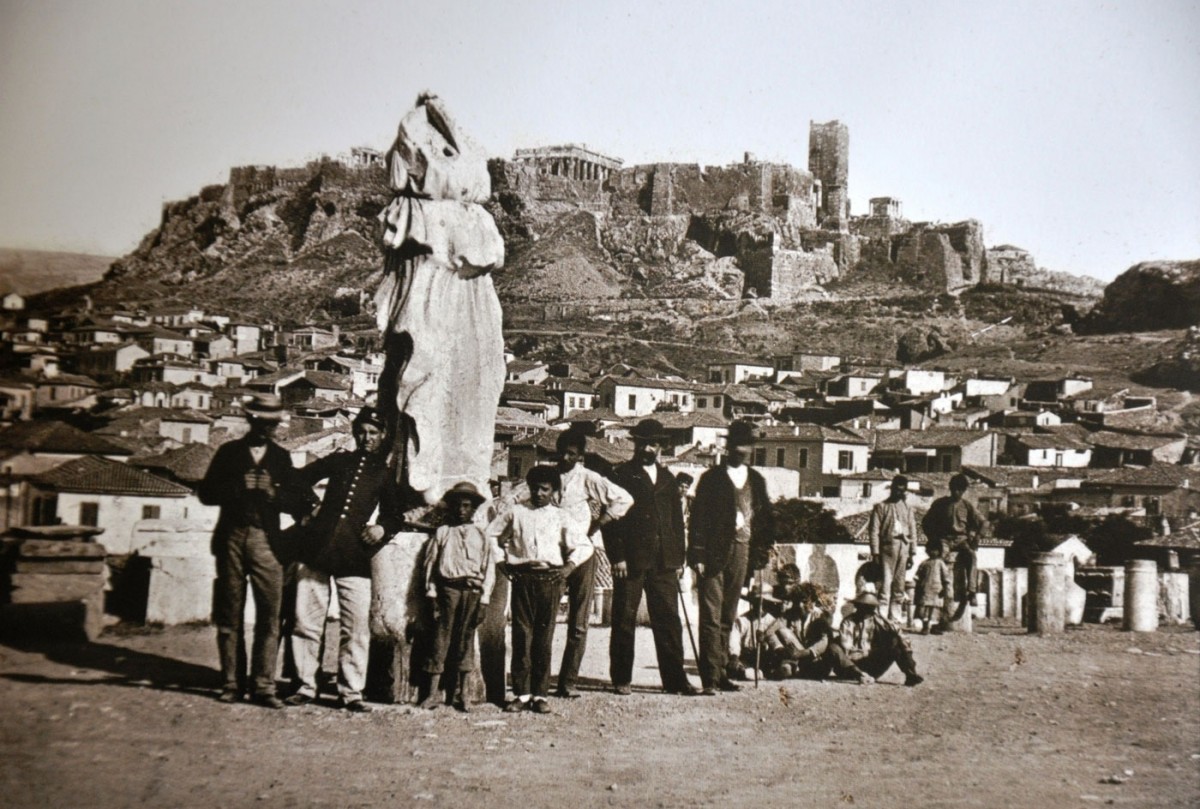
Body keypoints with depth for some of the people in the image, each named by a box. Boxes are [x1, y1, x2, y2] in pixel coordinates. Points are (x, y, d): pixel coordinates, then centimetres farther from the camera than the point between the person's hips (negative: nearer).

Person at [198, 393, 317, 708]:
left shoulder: (282, 457, 13)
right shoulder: (229, 452, 12)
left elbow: (300, 503, 7)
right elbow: (206, 493, 4)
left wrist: (273, 493, -11)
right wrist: (239, 486, -11)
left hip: (266, 541, 0)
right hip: (232, 538, 0)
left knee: (269, 616, -7)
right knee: (229, 615, 3)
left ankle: (263, 686, -4)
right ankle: (232, 683, 12)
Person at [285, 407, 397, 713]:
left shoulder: (385, 472, 13)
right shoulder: (337, 461, 15)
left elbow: (395, 513, 19)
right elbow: (299, 481, 24)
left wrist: (383, 527, 0)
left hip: (354, 558, -1)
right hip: (317, 550, 1)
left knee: (355, 629, -3)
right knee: (306, 623, 2)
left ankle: (351, 692, 6)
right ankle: (305, 686, 13)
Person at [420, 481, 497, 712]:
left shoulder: (481, 536, 11)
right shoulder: (442, 532, 9)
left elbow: (489, 569, 8)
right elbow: (430, 563, 8)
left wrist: (484, 599, 1)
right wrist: (432, 594, 1)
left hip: (473, 591, 1)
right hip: (448, 588, -1)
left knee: (466, 639, 3)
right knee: (441, 637, -3)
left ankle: (460, 692, 11)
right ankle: (433, 692, 1)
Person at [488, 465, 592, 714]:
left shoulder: (560, 517, 13)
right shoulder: (516, 512, 13)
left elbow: (584, 546, 13)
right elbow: (490, 534, 19)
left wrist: (569, 567, -1)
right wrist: (506, 559, 9)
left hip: (550, 579, 0)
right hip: (522, 578, 0)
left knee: (544, 637, 0)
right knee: (521, 635, -2)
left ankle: (540, 694, 4)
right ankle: (522, 693, 2)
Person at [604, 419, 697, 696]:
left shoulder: (668, 478, 18)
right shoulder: (621, 475, 3)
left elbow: (677, 520, 19)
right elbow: (611, 517, -3)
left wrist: (678, 558, 11)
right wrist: (617, 556, -11)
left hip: (664, 562, 4)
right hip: (631, 561, -4)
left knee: (669, 620, 3)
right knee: (624, 620, 2)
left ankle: (674, 679, 8)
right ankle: (622, 680, 11)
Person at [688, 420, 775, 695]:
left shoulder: (756, 481, 13)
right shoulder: (711, 478, 2)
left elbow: (765, 519, 14)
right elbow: (698, 518, -2)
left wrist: (761, 554, 5)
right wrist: (697, 556, -9)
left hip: (742, 553, 4)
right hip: (714, 554, -4)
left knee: (728, 618, 10)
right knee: (711, 618, -7)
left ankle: (719, 673, 18)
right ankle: (709, 678, -7)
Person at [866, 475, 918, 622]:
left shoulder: (908, 508, 16)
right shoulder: (881, 507, 5)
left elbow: (913, 531, 15)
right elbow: (874, 531, 0)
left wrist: (912, 554, 8)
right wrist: (875, 553, -8)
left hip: (904, 549, 4)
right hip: (887, 548, -4)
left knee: (899, 586, 5)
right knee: (885, 583, -10)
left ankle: (893, 616, 10)